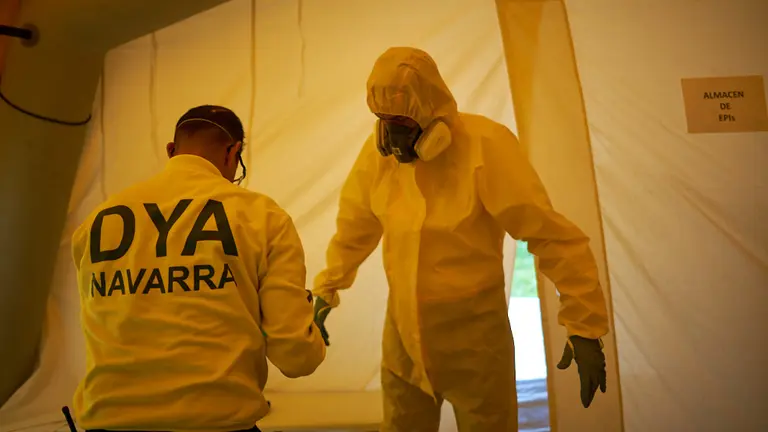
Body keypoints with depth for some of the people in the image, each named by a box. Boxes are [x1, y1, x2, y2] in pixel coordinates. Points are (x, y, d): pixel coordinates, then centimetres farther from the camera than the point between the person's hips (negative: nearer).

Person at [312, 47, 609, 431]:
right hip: (402, 333, 5)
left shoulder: (486, 145, -21)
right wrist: (326, 292, 13)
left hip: (474, 336, -4)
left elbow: (554, 237, -20)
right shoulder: (379, 151, -5)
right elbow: (353, 229, 9)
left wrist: (585, 327, -19)